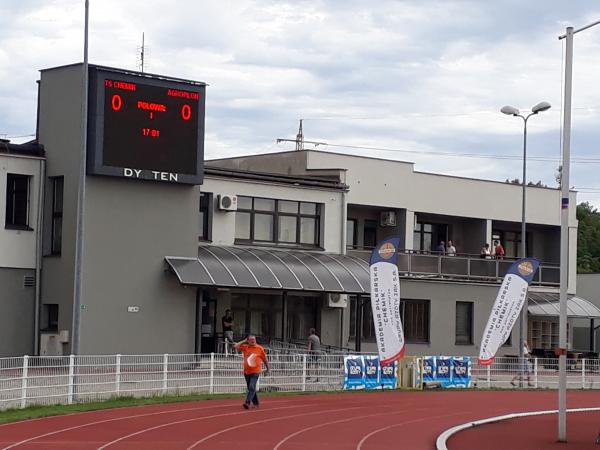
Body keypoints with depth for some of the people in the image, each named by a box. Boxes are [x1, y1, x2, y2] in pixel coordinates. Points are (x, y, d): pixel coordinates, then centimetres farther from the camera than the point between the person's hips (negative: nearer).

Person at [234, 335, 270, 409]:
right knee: (251, 388, 12)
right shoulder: (245, 347, 4)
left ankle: (247, 403, -24)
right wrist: (244, 341, 3)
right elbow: (236, 346, 0)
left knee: (252, 387, -17)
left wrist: (268, 369, 11)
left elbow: (265, 359, 7)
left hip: (255, 372, -4)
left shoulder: (259, 348, -1)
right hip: (247, 372, 4)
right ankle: (256, 403, 26)